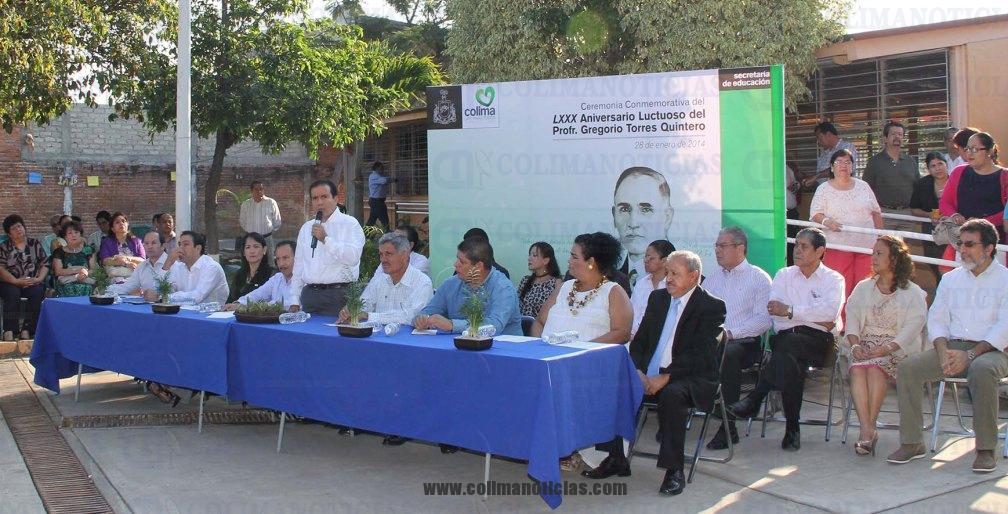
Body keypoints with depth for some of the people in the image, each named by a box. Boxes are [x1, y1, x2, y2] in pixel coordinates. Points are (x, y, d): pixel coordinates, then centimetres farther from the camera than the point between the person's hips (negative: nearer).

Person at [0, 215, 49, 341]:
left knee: (38, 292, -32)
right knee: (13, 293, -34)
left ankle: (26, 330, -34)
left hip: (33, 283, 1)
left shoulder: (35, 244, 13)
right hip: (10, 284, -1)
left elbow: (45, 265, 9)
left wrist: (39, 279, -9)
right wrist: (16, 281, -18)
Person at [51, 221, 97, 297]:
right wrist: (78, 271, -8)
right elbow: (58, 271, 2)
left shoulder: (87, 250, 20)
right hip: (67, 284, -1)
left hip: (86, 283, 1)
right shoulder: (59, 252, 15)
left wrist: (86, 273, -12)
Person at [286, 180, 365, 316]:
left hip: (338, 294, -5)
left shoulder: (350, 224, -1)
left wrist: (325, 239, -17)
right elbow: (298, 267, 19)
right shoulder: (306, 228, 18)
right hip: (309, 294, 5)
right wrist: (294, 301, 13)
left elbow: (353, 257, -17)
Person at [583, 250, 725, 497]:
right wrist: (639, 372, -6)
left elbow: (698, 354, -17)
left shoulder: (711, 307, -6)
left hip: (692, 377, -6)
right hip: (649, 375, 6)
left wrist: (665, 377, -24)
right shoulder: (658, 298, 13)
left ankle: (674, 470, -23)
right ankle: (616, 459, -3)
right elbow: (639, 340, 13)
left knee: (671, 394, -37)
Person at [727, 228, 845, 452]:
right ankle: (792, 430, -31)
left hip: (817, 342, -2)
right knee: (790, 362, -34)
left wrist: (790, 311, -10)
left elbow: (830, 311, -9)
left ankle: (754, 400, -38)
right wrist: (814, 317, -6)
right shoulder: (784, 275, 21)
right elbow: (773, 309, 2)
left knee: (788, 343, -36)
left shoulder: (833, 279, 13)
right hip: (785, 339, 2)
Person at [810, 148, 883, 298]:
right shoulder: (824, 189, 3)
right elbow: (815, 214, -3)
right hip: (838, 245, -3)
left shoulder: (863, 186, 11)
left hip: (866, 244, 3)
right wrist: (826, 221, -24)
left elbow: (875, 212, 16)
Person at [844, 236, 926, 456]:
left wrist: (885, 349, -19)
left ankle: (868, 428, -30)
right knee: (858, 369, -30)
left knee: (875, 367, -34)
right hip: (865, 344, 3)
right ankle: (867, 430, -36)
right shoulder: (863, 287, 21)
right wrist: (855, 344, -10)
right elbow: (852, 317, 10)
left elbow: (913, 326, -5)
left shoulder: (913, 293, 8)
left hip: (897, 348, -3)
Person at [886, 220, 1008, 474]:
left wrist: (971, 355, -20)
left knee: (982, 370, -39)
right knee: (907, 367, -19)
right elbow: (936, 320, 11)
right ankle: (912, 442, -13)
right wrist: (944, 353, -8)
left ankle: (986, 449, -25)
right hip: (952, 346, 5)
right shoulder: (951, 278, 17)